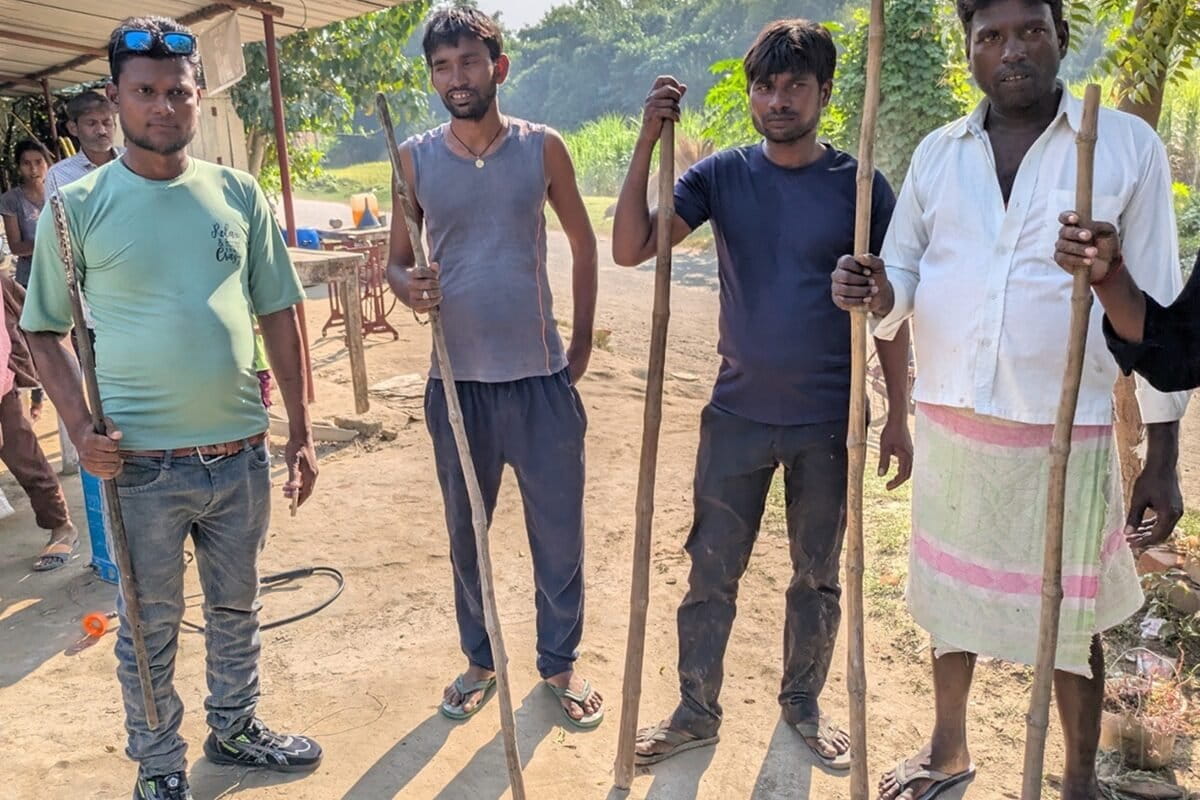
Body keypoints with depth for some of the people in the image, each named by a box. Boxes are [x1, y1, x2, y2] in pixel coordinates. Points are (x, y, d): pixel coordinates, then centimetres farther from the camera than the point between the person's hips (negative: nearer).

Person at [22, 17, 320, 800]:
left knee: (237, 605, 20)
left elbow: (279, 316, 6)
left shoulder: (239, 194, 2)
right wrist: (81, 427, -13)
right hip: (143, 464, -2)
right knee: (150, 626, 12)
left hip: (242, 455, 3)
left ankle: (236, 727, 42)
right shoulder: (79, 205, -4)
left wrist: (302, 432, 3)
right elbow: (45, 330, 2)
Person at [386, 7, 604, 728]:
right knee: (466, 531, 15)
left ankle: (561, 661, 30)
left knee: (560, 531, 8)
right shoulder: (415, 158, 1)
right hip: (457, 382, 1)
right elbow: (397, 259, 7)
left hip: (542, 377, -1)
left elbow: (584, 244, 7)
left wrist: (582, 344, 3)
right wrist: (408, 285, -17)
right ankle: (481, 659, 35)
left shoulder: (543, 148, -1)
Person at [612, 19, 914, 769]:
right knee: (711, 574, 9)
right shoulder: (722, 174, -2)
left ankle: (804, 702, 37)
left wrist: (899, 416, -1)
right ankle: (697, 712, 28)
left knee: (819, 575, 15)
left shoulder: (860, 185, -5)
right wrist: (648, 142, -20)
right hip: (737, 416, 1)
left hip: (829, 424, 0)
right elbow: (631, 249, -11)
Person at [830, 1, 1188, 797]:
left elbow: (1156, 305, -4)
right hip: (948, 424, 3)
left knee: (1070, 616, 10)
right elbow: (901, 275, 7)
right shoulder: (938, 153, 4)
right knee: (950, 592, 17)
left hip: (1065, 433, -3)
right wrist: (875, 291, -19)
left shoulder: (1128, 146, -4)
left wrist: (1163, 457, -6)